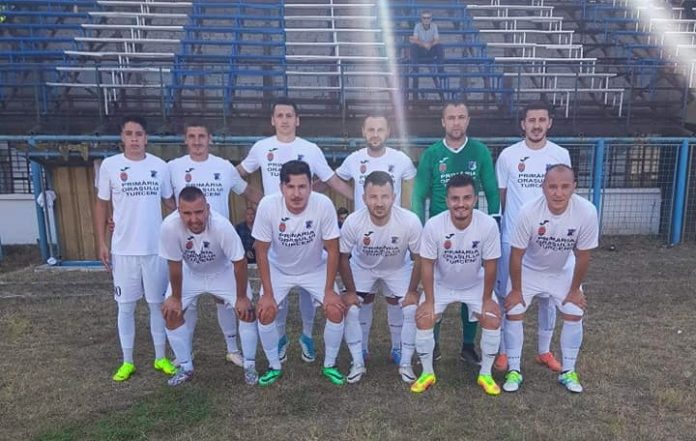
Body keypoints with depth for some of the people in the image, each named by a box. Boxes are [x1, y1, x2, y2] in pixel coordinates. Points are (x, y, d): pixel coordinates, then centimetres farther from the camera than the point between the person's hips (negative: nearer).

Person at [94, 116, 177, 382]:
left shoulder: (160, 166, -1)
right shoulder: (109, 165, -3)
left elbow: (170, 201, 9)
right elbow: (101, 205, 4)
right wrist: (101, 244, 1)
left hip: (155, 248, 1)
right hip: (123, 250, 0)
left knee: (158, 304, 10)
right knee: (126, 306, 10)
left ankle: (161, 358, 26)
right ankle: (127, 361, 26)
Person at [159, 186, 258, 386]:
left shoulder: (221, 225, -40)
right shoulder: (169, 226, -35)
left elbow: (239, 262, -26)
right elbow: (174, 265, -19)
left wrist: (241, 297, -18)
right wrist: (175, 297, -7)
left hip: (223, 271, -2)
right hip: (189, 273, 2)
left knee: (247, 310, -12)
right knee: (171, 313, -5)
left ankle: (249, 366, 9)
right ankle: (185, 368, 16)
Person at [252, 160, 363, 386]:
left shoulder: (324, 205, -31)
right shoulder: (268, 205, -30)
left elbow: (332, 250, -19)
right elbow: (261, 252, -18)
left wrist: (329, 291, -16)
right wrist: (267, 294, -15)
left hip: (315, 269, 0)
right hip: (279, 269, 1)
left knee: (336, 310, -13)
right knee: (264, 313, -13)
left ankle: (329, 365, 13)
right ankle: (274, 366, 13)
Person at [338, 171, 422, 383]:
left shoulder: (410, 221, -34)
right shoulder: (353, 222, -34)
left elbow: (418, 258, -16)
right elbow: (343, 257, -15)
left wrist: (412, 291, -12)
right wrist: (350, 291, -11)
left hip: (398, 268, 0)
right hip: (362, 267, 0)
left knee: (410, 308, -11)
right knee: (352, 308, -12)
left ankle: (405, 362, 11)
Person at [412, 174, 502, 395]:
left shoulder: (488, 225, -29)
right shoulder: (433, 225, -29)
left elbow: (490, 265, -16)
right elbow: (427, 265, -17)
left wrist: (487, 298, -8)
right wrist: (429, 300, -15)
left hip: (476, 284, 0)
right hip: (441, 284, 0)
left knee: (493, 320, -15)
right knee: (423, 319, -15)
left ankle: (485, 374, 9)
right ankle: (427, 373, 9)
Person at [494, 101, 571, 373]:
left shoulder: (561, 155, 1)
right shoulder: (508, 155, -3)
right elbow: (500, 197, 3)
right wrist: (498, 227, 3)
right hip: (512, 238, -1)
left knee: (547, 296, 11)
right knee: (506, 296, 6)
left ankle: (544, 351, 29)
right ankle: (504, 351, 21)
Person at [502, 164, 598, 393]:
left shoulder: (587, 212, -31)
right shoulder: (529, 211, -35)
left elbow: (582, 256, -16)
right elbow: (516, 254, -21)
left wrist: (574, 290, -6)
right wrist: (516, 290, -13)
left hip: (563, 271, 2)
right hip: (529, 269, -1)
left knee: (574, 314, 0)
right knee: (513, 313, -8)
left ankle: (568, 372, 20)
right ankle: (514, 371, 8)